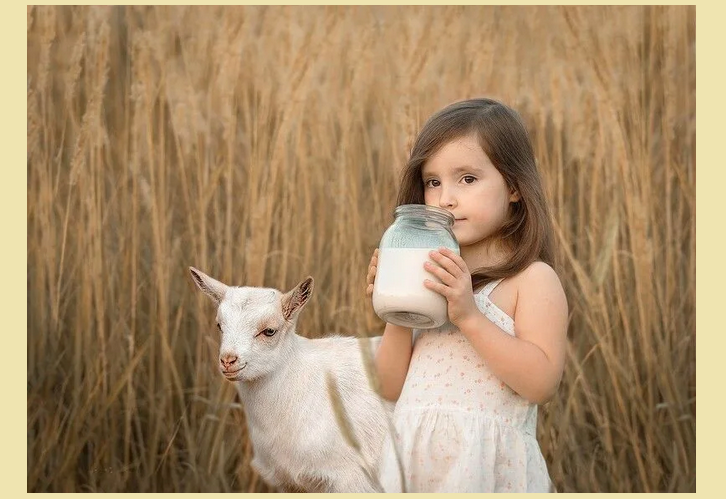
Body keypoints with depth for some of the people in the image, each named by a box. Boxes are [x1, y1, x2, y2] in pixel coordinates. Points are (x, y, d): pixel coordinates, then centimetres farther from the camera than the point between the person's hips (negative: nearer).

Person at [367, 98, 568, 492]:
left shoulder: (533, 279, -6)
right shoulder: (427, 277, 8)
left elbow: (542, 382, -18)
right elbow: (391, 387, 7)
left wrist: (469, 315, -22)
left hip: (487, 467, -5)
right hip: (412, 459, 5)